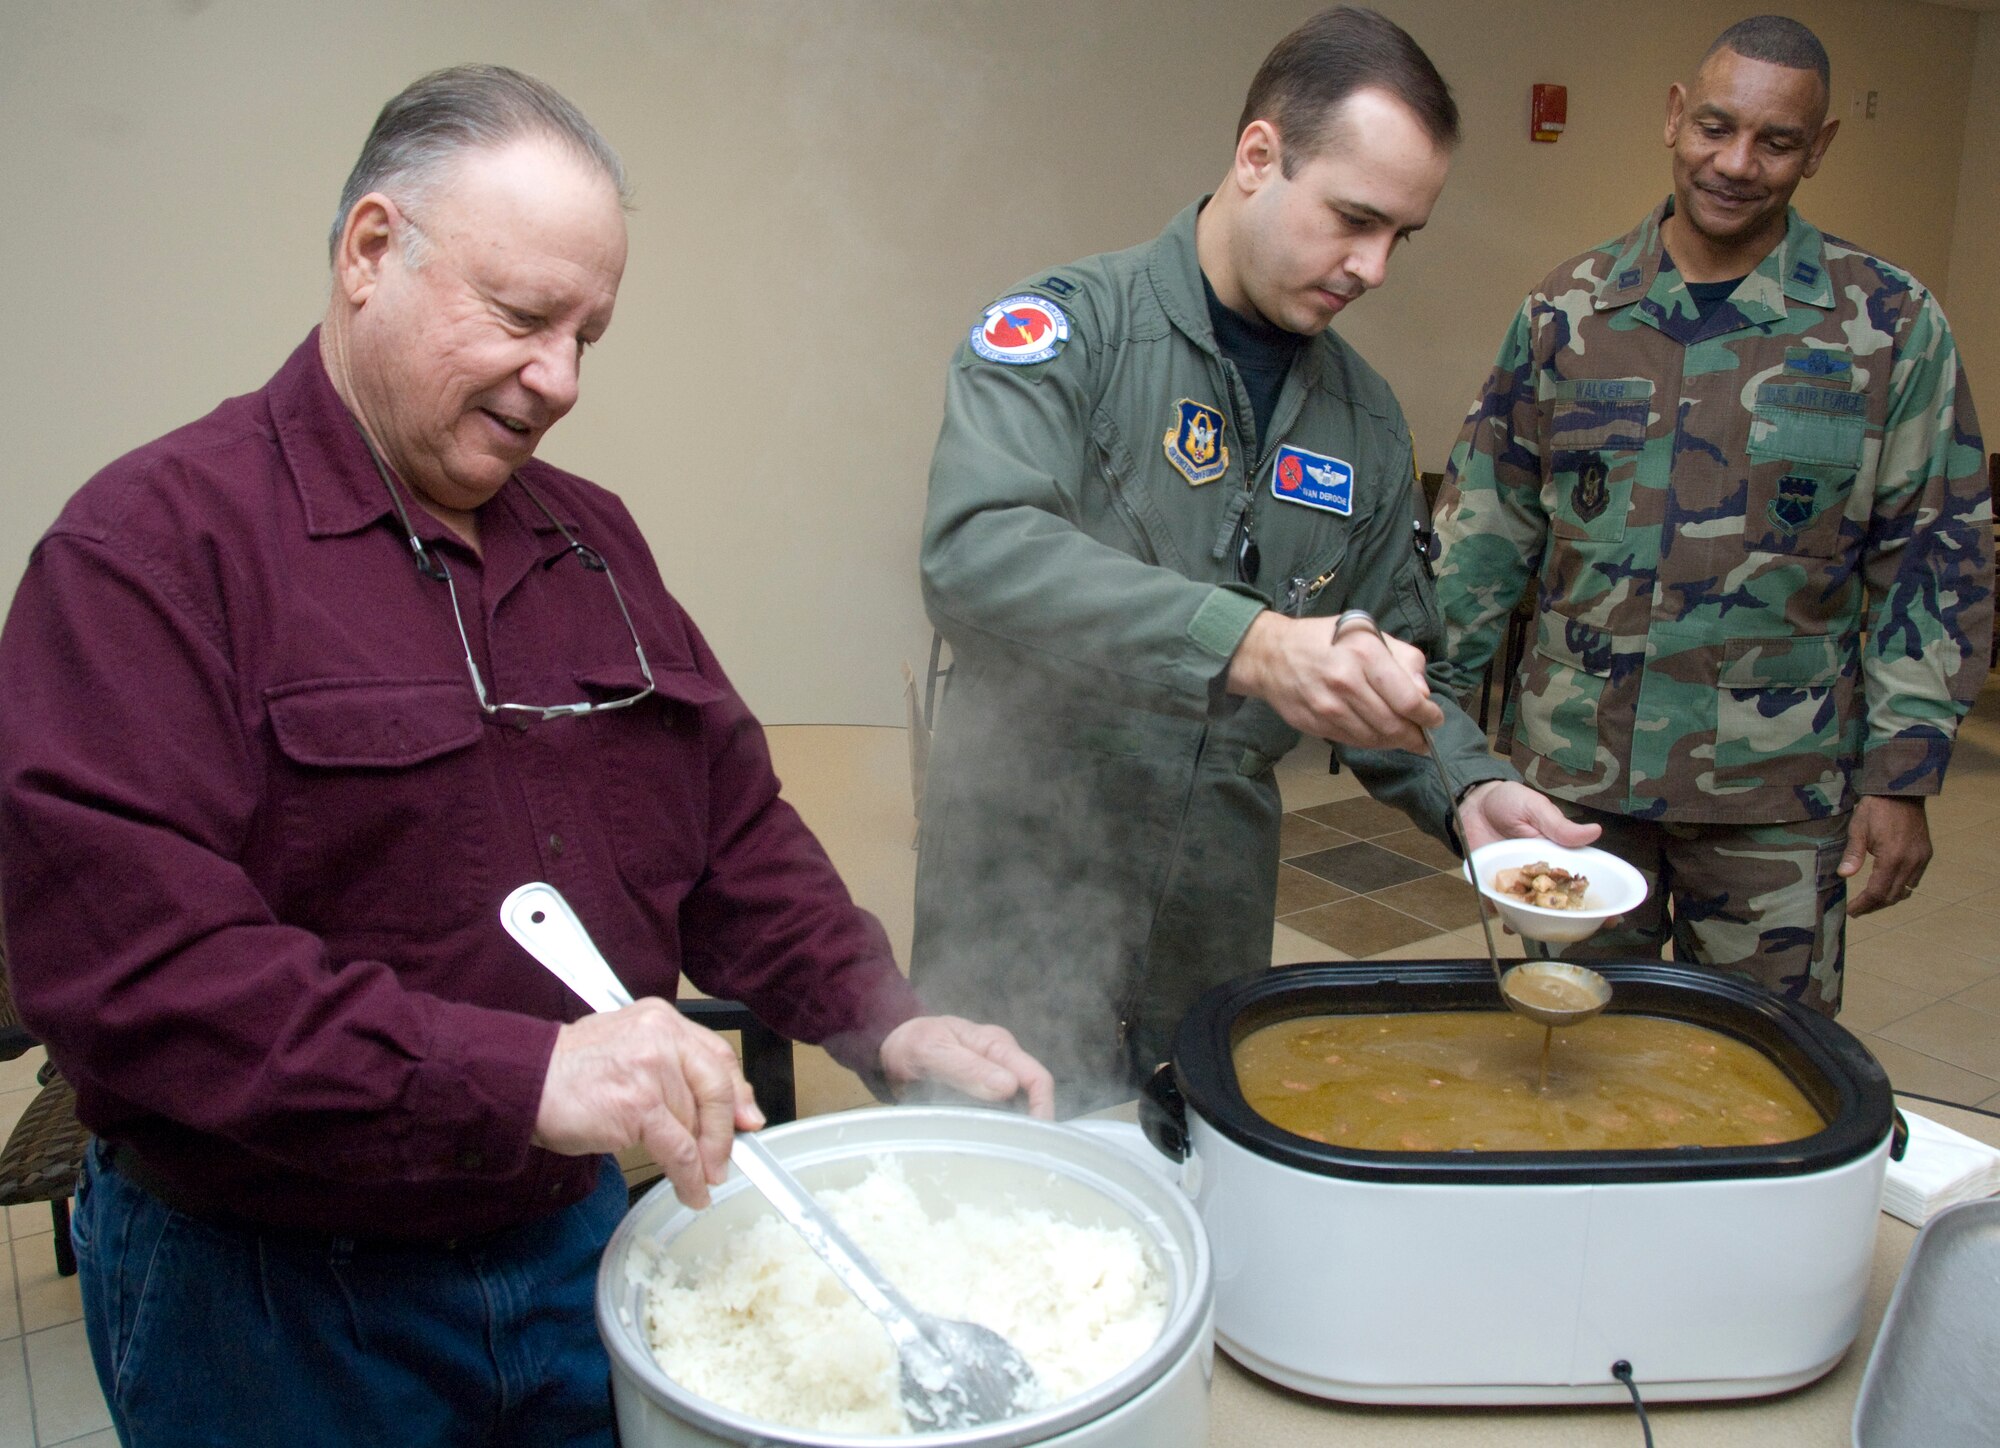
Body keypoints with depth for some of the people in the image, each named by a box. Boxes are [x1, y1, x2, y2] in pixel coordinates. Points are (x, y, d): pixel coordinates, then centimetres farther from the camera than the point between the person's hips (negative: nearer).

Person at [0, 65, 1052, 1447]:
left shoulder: (591, 540, 7)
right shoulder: (156, 544, -16)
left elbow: (730, 822, 11)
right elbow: (121, 953, -26)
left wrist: (882, 1018, -2)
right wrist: (520, 1077, -33)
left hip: (577, 1242, 6)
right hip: (269, 1306, -5)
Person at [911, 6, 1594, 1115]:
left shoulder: (1365, 418, 8)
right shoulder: (1069, 327, -11)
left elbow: (1390, 662, 14)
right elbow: (975, 554, -28)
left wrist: (1468, 788, -5)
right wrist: (1248, 642, -37)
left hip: (1217, 919, 5)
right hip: (1024, 897, -5)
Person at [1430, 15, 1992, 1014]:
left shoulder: (1888, 324, -2)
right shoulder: (1568, 310, 3)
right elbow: (1484, 522, 6)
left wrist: (1901, 779, -4)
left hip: (1775, 792, -1)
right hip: (1574, 770, 2)